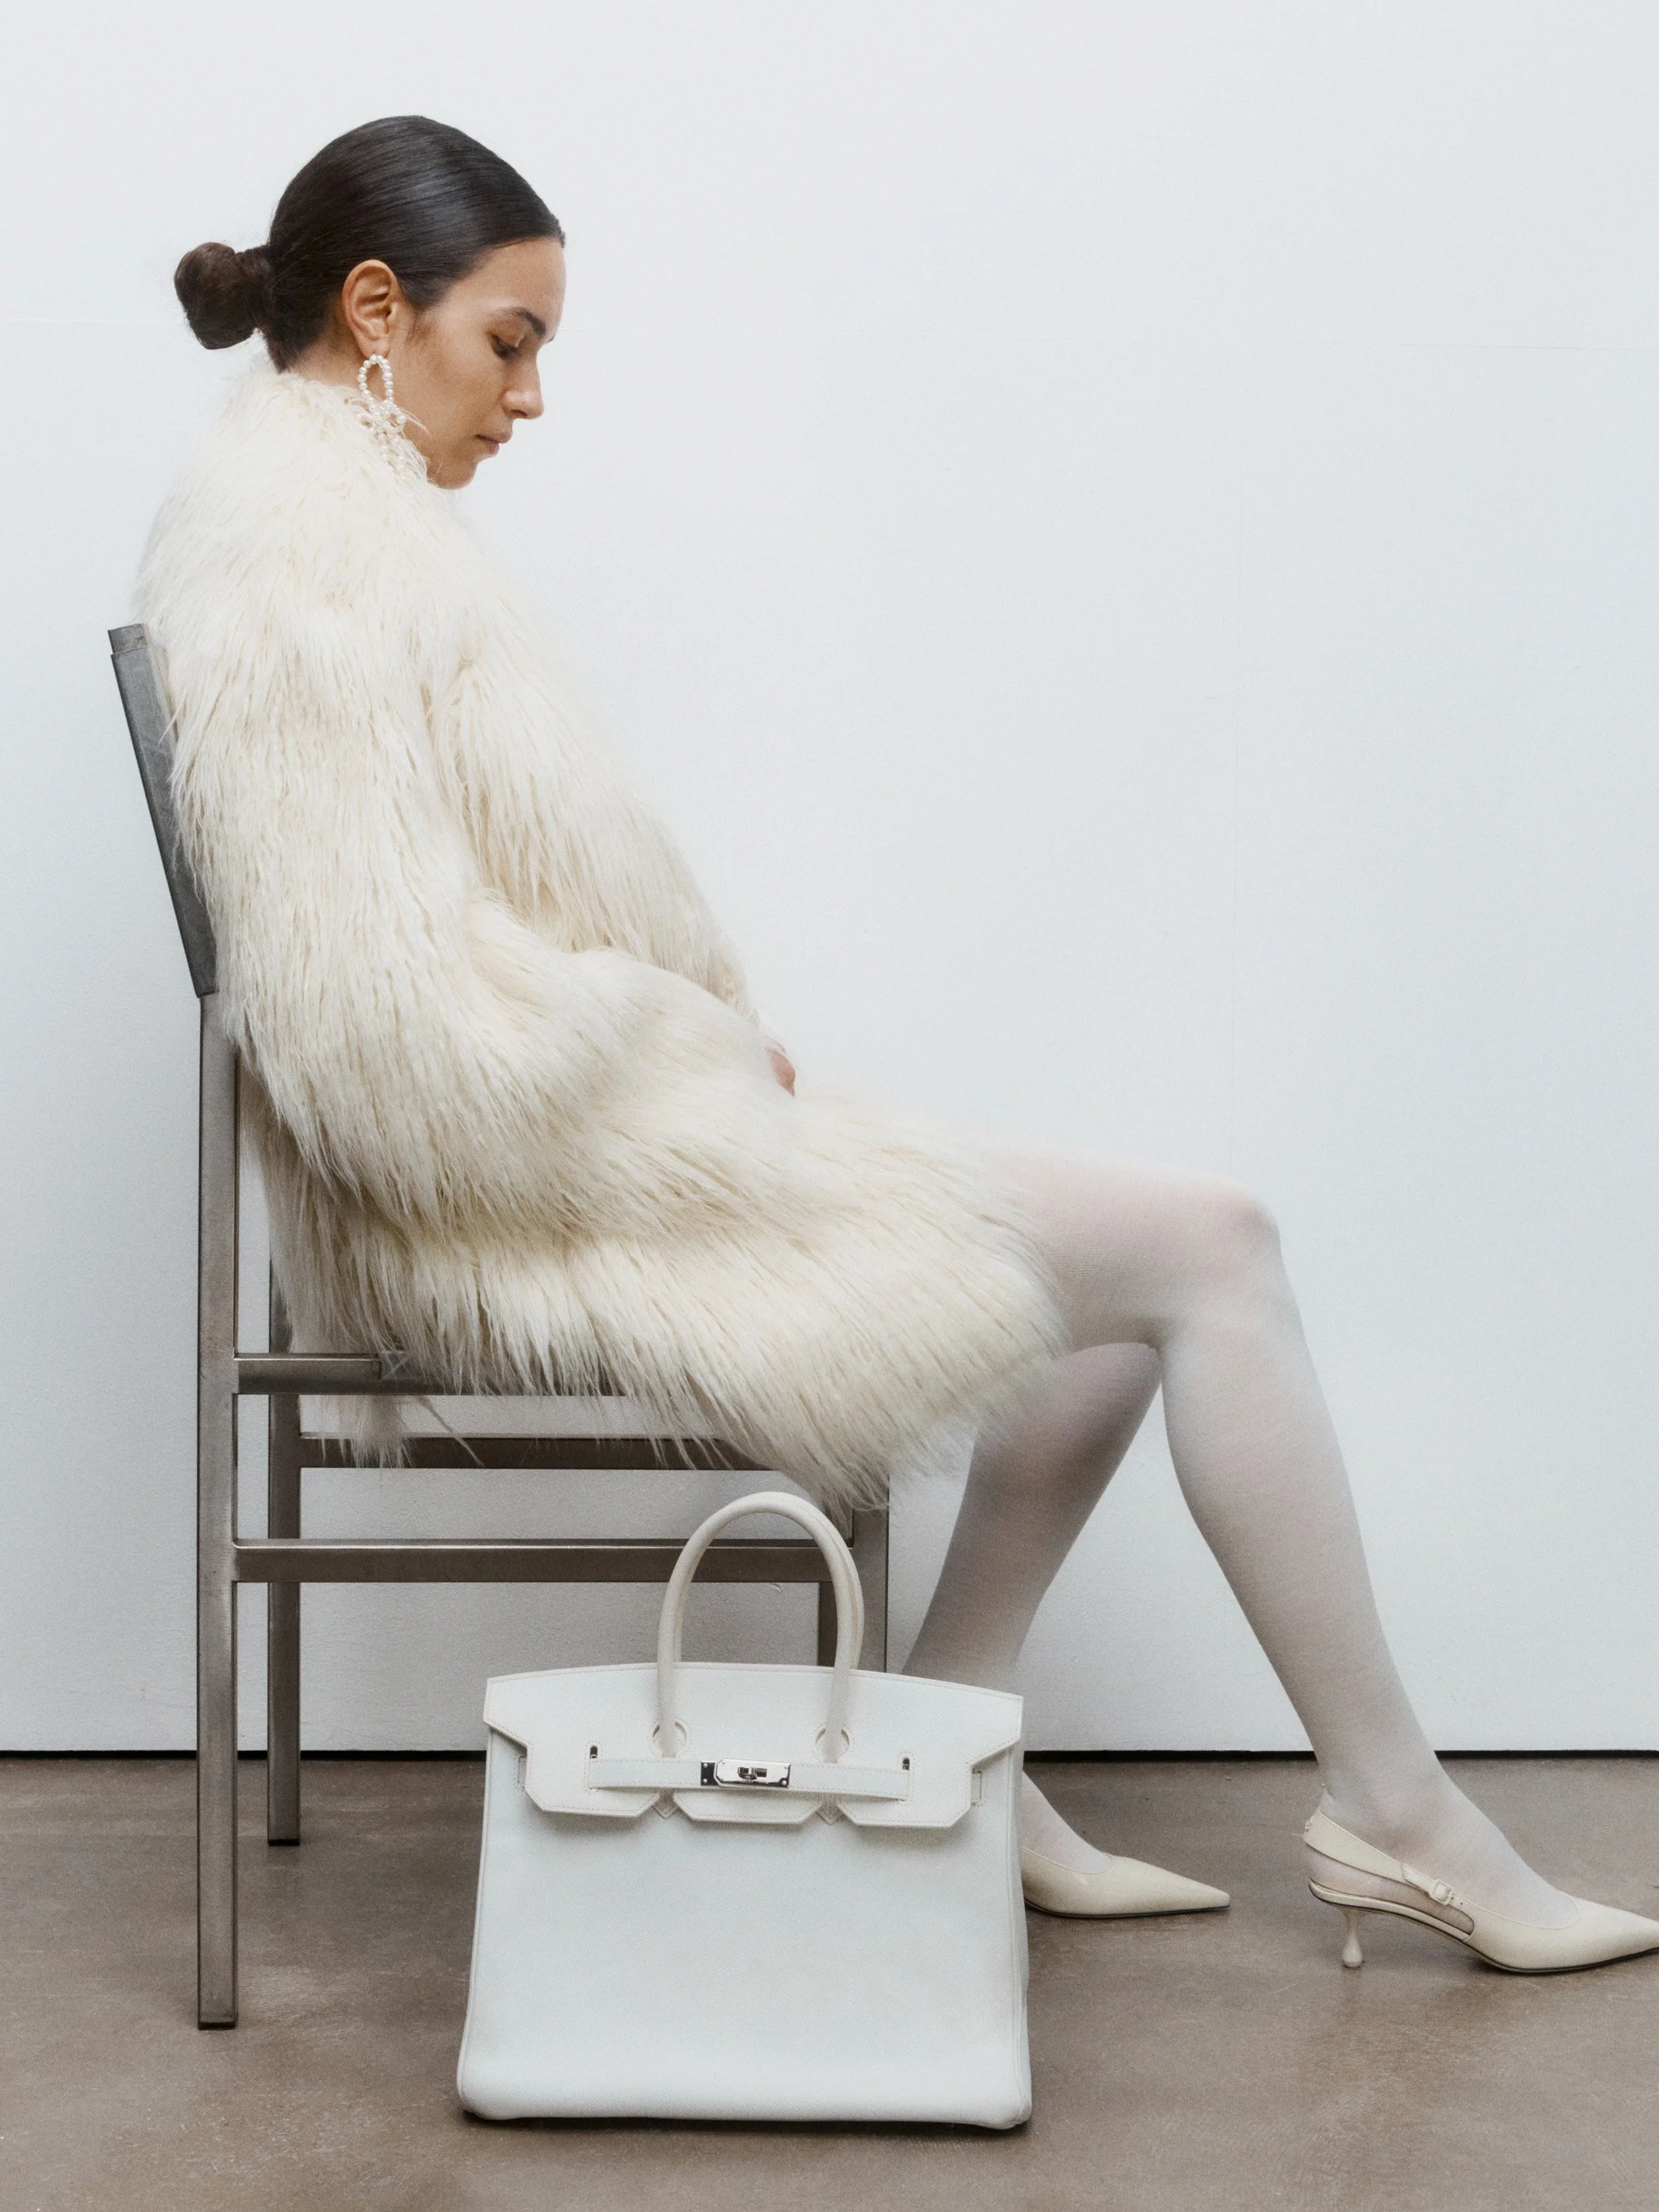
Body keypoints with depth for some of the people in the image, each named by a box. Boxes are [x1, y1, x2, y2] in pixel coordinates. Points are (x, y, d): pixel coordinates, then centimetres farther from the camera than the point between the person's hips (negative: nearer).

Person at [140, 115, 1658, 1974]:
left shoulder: (321, 518, 15)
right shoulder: (304, 548, -17)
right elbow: (403, 1022, -25)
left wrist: (712, 1042, 6)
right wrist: (710, 1055, -12)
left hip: (556, 1157, 10)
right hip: (517, 1205, -10)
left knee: (1144, 1268, 12)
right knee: (1202, 1245, -7)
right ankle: (1394, 1815, 4)